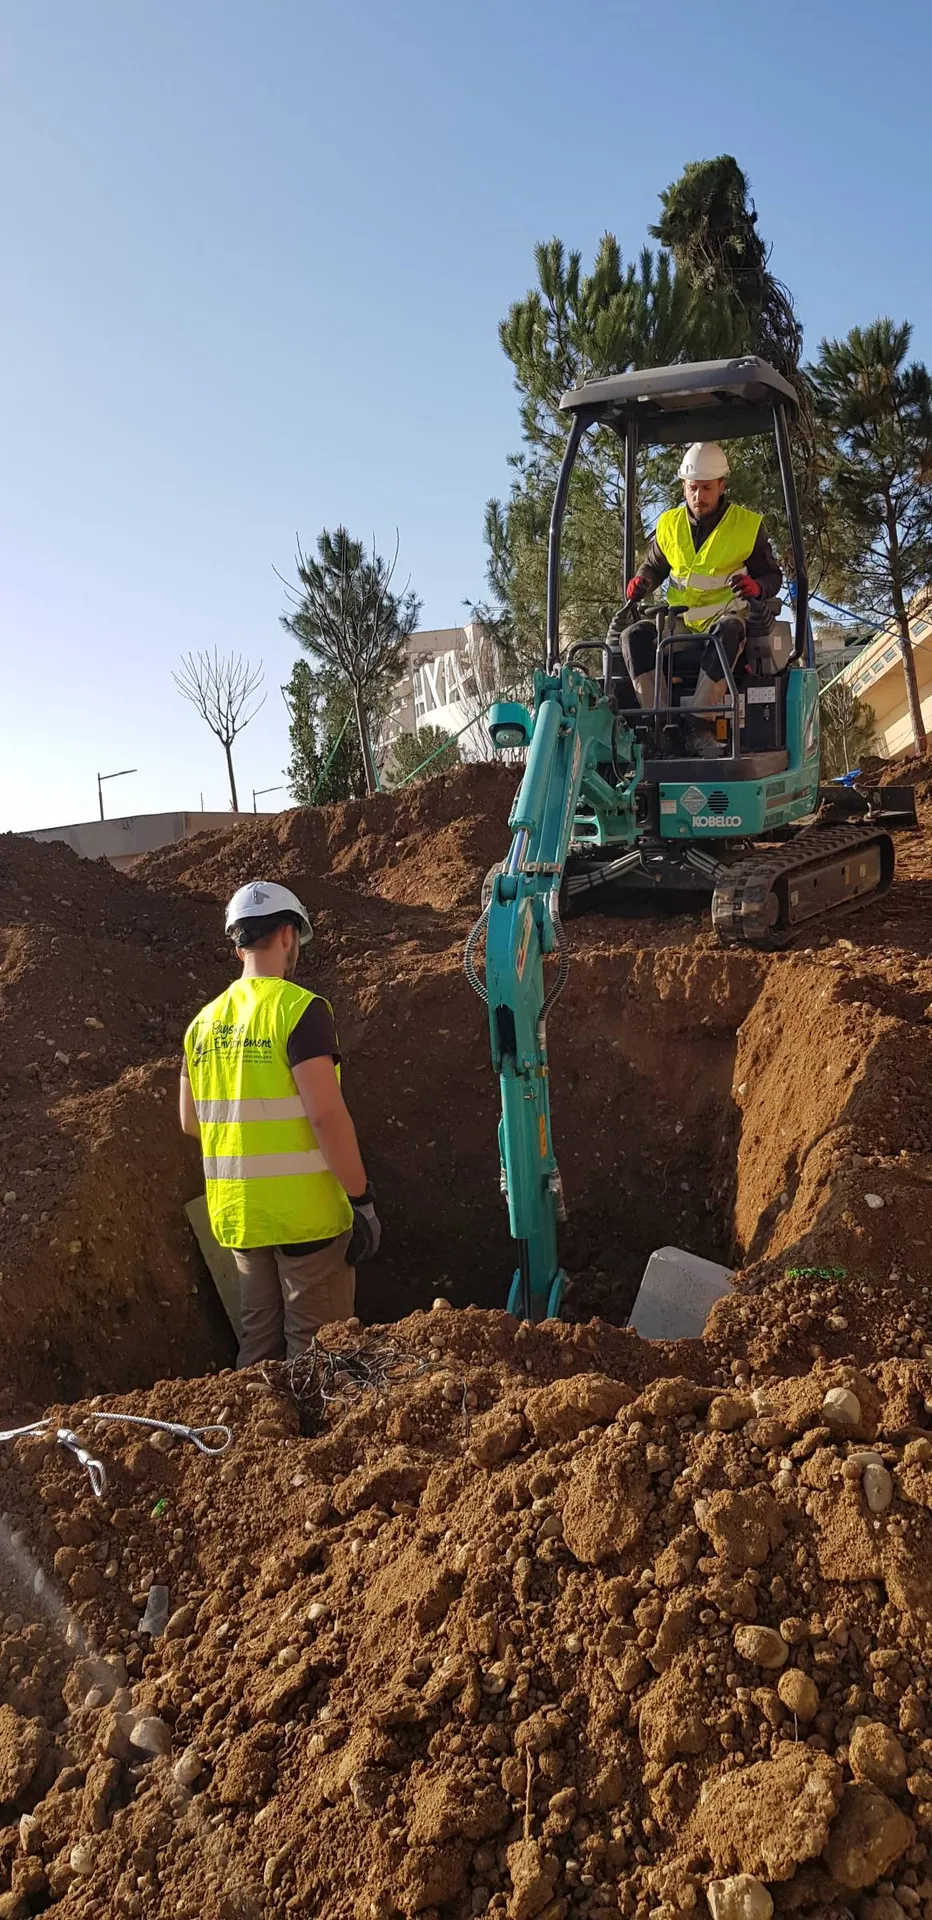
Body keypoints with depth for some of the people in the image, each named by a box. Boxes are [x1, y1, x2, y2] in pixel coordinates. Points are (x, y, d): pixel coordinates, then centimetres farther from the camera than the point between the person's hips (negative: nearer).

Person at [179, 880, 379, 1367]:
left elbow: (190, 1121, 14)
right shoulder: (299, 1009, -15)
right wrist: (363, 1198, -15)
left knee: (259, 1341, 19)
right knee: (314, 1349, 5)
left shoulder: (205, 1021, 6)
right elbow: (326, 1113, -21)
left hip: (237, 1213, 7)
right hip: (305, 1213, -6)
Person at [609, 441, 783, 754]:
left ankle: (701, 724, -46)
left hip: (727, 618, -3)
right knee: (633, 635, -25)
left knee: (728, 631, -40)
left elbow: (773, 576, 8)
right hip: (681, 621, 3)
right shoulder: (669, 525, 10)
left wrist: (757, 586, -17)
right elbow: (654, 565, 26)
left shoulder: (747, 525, 3)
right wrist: (641, 581, 0)